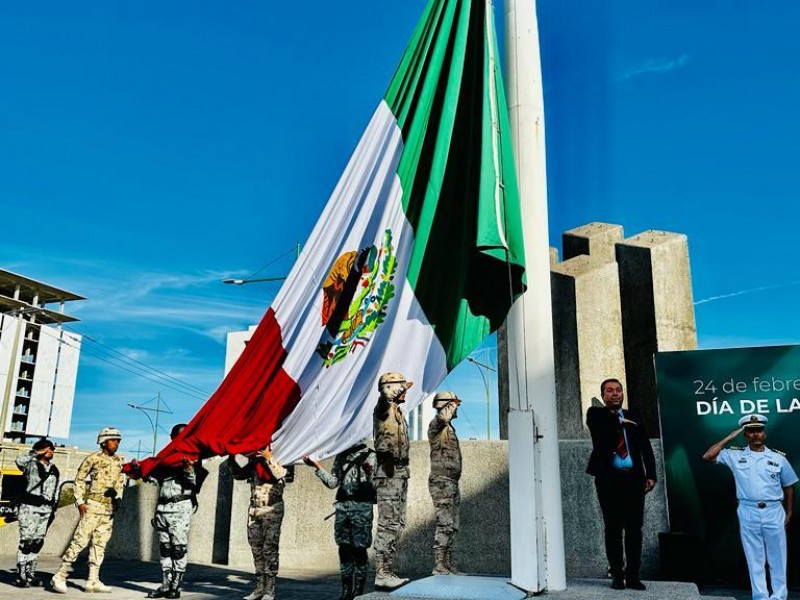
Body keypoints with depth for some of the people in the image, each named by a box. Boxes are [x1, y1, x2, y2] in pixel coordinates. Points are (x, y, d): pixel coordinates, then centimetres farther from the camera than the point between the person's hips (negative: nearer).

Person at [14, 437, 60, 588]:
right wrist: (37, 453, -13)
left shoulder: (54, 470, 18)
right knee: (26, 541, -9)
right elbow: (19, 460, -22)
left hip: (46, 509, 5)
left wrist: (53, 509, 15)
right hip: (29, 507, -5)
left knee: (38, 542, 5)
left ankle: (30, 574, 11)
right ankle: (21, 576, -5)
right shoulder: (31, 464, 2)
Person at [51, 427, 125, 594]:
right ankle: (60, 576, 1)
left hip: (109, 509, 6)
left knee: (100, 544, 7)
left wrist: (118, 498, 3)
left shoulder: (119, 461, 10)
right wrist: (80, 502, -8)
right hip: (92, 506, -6)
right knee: (80, 541, -9)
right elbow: (79, 480, -2)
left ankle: (93, 581, 12)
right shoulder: (93, 459, -5)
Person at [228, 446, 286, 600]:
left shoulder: (276, 463, -5)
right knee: (257, 550, 7)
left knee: (269, 549, -6)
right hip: (254, 510, 5)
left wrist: (269, 458, -27)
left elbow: (280, 475, -24)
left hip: (272, 510, -5)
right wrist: (232, 458, 9)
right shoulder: (253, 464, 9)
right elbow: (238, 474, 21)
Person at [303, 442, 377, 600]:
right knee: (344, 549, 7)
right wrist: (317, 466, 4)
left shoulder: (369, 455, 1)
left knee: (359, 549, -3)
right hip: (342, 505, 5)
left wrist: (369, 471, -25)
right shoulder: (341, 456, 15)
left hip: (362, 507, -5)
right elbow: (333, 482, 13)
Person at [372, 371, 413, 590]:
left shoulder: (398, 411, 19)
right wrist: (404, 385, -14)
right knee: (388, 524, -11)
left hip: (401, 471, 10)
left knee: (398, 523, 11)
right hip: (388, 472, -9)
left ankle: (388, 570, 17)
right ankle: (382, 573, -8)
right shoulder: (383, 408, -8)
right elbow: (386, 394, -34)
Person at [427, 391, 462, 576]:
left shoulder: (449, 428, 21)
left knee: (452, 526, 10)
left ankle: (448, 565, 15)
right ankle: (439, 566, -7)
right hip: (441, 481, -10)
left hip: (452, 482, 10)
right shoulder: (436, 424, -8)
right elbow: (442, 417, -36)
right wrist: (452, 405, -15)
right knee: (445, 525, -11)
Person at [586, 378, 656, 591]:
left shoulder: (634, 417, 14)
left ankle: (633, 575, 10)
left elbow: (646, 448, 9)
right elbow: (598, 426, -15)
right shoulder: (595, 413, 8)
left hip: (634, 478, 2)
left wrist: (651, 475, 0)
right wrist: (620, 422, -7)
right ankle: (617, 574, 10)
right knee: (613, 528, 2)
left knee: (634, 528, 2)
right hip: (609, 478, -2)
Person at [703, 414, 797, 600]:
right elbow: (708, 456, -5)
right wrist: (730, 437, -3)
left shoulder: (778, 458, 5)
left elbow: (788, 486, 13)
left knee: (777, 558, 7)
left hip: (774, 512, 0)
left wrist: (789, 513, 10)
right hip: (748, 513, 0)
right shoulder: (734, 455, 3)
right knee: (755, 558, 6)